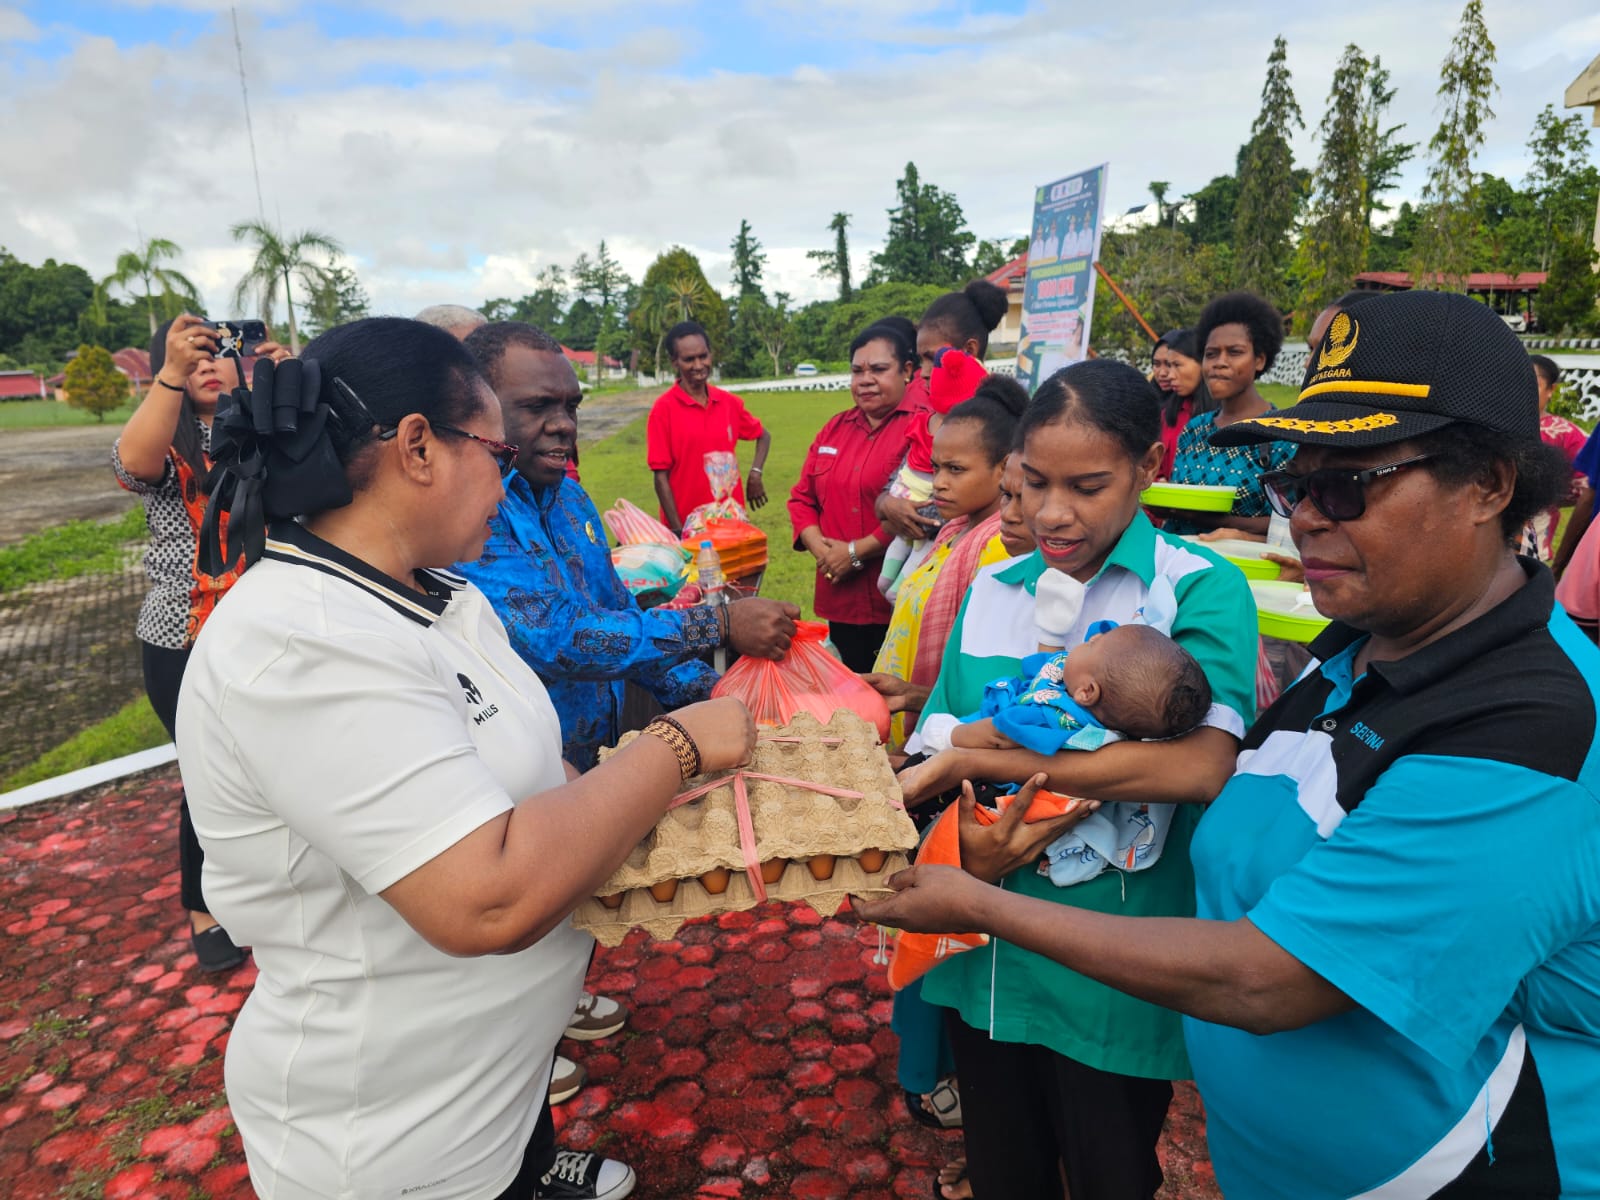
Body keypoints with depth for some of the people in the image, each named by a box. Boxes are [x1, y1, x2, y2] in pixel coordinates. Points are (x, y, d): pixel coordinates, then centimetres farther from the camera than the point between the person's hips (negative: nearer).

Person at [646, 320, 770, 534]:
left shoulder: (729, 403, 3)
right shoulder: (663, 409, -9)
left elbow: (763, 436, 20)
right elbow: (661, 475, -9)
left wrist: (755, 474, 3)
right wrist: (677, 529, -12)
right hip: (686, 524, -4)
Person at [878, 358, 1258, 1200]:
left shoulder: (1201, 588, -11)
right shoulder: (992, 590, 2)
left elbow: (1199, 765, -27)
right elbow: (936, 744, 1)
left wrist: (974, 756, -24)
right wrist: (970, 843, -21)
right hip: (984, 963, 4)